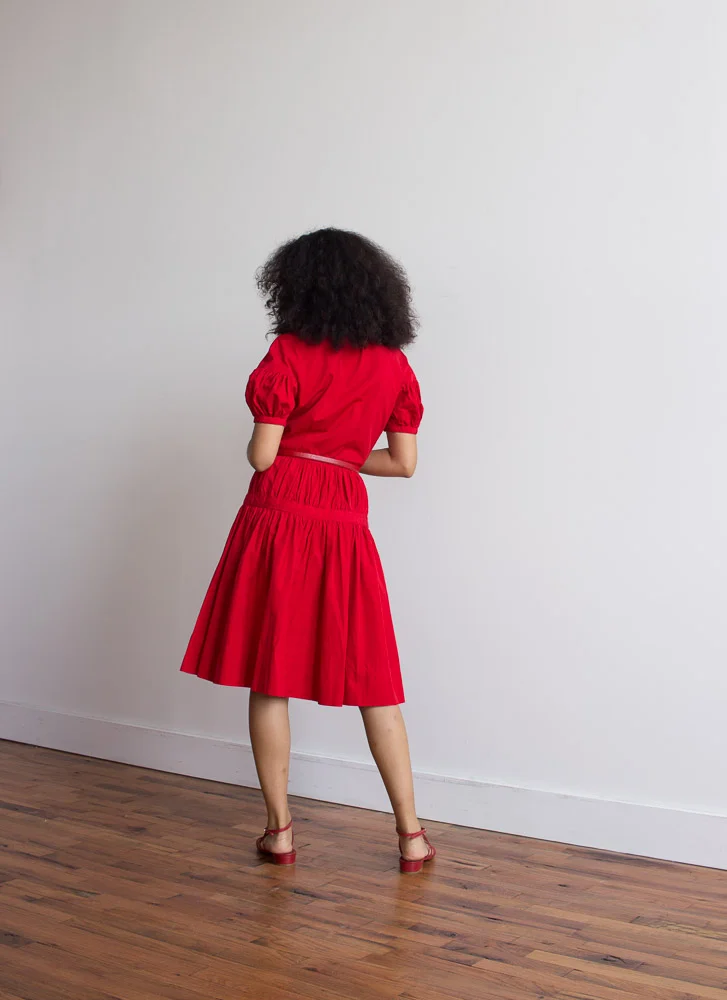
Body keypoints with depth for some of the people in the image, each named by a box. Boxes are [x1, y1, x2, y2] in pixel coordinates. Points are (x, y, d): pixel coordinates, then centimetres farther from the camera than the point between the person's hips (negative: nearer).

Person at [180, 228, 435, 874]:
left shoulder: (290, 354, -4)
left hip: (278, 518, -3)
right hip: (346, 525, 3)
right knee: (373, 682, 9)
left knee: (270, 679, 7)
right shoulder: (395, 365, 6)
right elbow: (405, 462, 8)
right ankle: (412, 834, 13)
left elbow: (262, 456, -7)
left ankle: (280, 829, 14)